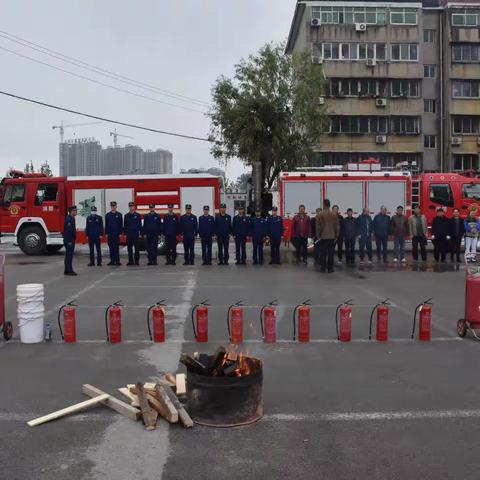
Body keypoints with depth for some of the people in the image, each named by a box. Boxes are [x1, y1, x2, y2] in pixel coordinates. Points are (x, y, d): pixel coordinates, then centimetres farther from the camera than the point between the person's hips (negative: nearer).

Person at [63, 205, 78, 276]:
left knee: (69, 255, 12)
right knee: (69, 255, -8)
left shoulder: (71, 218, 16)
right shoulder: (69, 218, -16)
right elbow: (68, 230, -22)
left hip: (70, 240, 10)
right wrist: (69, 241, -24)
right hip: (69, 241, -10)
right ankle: (68, 270, -6)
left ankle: (67, 270, 17)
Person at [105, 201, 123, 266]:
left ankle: (117, 261, 3)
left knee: (117, 247, 0)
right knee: (111, 247, 3)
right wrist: (106, 233, 3)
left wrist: (120, 233, -4)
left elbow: (121, 225, 2)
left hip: (117, 234, -2)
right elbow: (106, 225, 9)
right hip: (110, 234, 2)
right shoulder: (107, 215, 8)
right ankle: (112, 261, 8)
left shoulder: (119, 215, 2)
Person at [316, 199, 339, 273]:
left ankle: (323, 268, 5)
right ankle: (330, 268, 6)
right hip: (332, 236, 3)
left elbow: (318, 226, -5)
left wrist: (318, 235, 5)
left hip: (323, 236, -2)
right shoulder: (334, 215, 4)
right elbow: (336, 226, 8)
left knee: (323, 253, 3)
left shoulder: (320, 214, -7)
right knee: (331, 253, 5)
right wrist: (336, 235, 15)